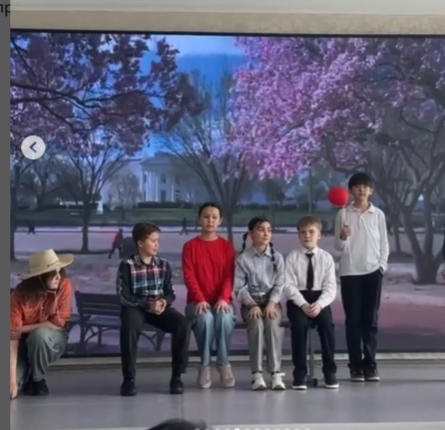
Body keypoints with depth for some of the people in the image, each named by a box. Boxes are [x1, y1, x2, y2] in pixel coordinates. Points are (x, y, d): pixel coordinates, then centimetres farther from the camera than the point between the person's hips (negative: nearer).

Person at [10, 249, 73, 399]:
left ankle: (38, 379, -7)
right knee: (11, 384, -22)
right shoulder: (20, 295, -24)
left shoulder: (64, 285, -22)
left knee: (40, 335, -35)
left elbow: (58, 323, -19)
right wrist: (12, 380, -34)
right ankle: (27, 377, 17)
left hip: (52, 340, 0)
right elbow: (13, 335, -28)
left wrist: (23, 328, -20)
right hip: (25, 344, 0)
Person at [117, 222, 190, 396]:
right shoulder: (127, 265, -7)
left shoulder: (164, 264, 6)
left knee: (183, 324, -25)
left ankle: (176, 376, -15)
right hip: (135, 307, -3)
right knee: (129, 327, -39)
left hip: (159, 307, 4)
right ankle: (129, 378, -24)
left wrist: (164, 301, -18)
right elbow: (124, 297, -12)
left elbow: (170, 293, 7)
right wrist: (147, 305, -24)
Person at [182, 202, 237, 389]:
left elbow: (229, 276, -1)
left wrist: (223, 298, -18)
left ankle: (224, 363, -18)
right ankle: (205, 365, -18)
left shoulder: (227, 246, 8)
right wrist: (200, 299, -19)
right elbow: (189, 276, -5)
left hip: (221, 301, 1)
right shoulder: (190, 246, 4)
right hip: (198, 301, -1)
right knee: (205, 318, -35)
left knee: (225, 317, -34)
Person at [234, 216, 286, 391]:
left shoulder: (277, 257, 7)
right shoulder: (243, 258, 1)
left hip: (271, 301, 1)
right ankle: (257, 374, -30)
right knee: (257, 324, -33)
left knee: (273, 324, -31)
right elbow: (239, 287, -5)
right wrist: (252, 304, -19)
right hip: (250, 302, -1)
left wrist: (272, 303, -16)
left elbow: (279, 284, 0)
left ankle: (276, 373, -30)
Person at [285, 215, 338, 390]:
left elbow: (330, 287, -4)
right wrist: (303, 304, -22)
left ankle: (330, 371, -13)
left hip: (320, 299, 1)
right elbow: (289, 286, -8)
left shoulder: (326, 257, 3)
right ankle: (300, 373, -19)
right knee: (299, 324, -29)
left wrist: (319, 304, -21)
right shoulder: (292, 257, 1)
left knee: (327, 324, -27)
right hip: (297, 299, -1)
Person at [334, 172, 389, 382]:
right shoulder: (343, 214, 2)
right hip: (350, 272, -1)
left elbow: (384, 244, 9)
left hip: (373, 271, 1)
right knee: (353, 319, 1)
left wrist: (382, 265, -3)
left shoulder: (378, 214, 6)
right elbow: (338, 246, 1)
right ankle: (356, 366, 6)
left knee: (371, 319, 3)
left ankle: (370, 365, 8)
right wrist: (342, 237, -19)